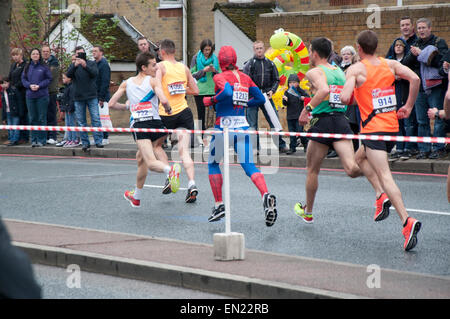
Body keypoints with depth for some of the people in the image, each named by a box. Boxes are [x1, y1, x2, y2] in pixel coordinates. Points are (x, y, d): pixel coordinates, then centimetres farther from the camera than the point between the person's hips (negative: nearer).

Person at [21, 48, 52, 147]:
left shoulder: (44, 67, 0)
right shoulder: (27, 67, 10)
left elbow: (49, 79, -1)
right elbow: (23, 79, 10)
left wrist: (39, 86, -12)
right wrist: (30, 85, -8)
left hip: (42, 95, -3)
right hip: (30, 96, 3)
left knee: (42, 118, -2)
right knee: (32, 118, 6)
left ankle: (42, 140, 1)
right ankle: (34, 139, 10)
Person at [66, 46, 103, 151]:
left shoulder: (91, 63, 8)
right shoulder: (73, 65, 10)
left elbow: (95, 73, -11)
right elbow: (68, 74, -9)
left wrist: (85, 66, -27)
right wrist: (75, 65, -27)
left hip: (91, 96, -1)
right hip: (78, 98, 1)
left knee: (96, 119, -7)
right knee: (81, 121, 2)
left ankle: (98, 141, -5)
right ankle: (85, 143, 7)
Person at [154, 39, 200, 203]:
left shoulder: (161, 66, -5)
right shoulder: (184, 67, 10)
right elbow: (195, 90, 17)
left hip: (166, 114, -3)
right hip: (184, 112, 3)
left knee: (157, 145, 20)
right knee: (184, 151, -1)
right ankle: (191, 183, -19)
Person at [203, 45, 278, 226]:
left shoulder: (220, 77, -5)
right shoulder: (245, 78, 11)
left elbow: (227, 92, -25)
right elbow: (260, 99, 11)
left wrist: (211, 100, -10)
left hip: (224, 126, -4)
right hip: (243, 126, 4)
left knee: (213, 164, 17)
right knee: (249, 166, -4)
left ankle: (219, 205, 14)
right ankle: (266, 195, -31)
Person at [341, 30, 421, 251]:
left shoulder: (356, 69, -7)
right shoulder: (391, 65, 7)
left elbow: (345, 98, -19)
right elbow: (415, 79, -6)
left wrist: (345, 98, 5)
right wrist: (408, 106, 3)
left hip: (374, 129, -6)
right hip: (393, 125, 7)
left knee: (385, 176, -12)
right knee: (360, 158, 28)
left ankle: (407, 221, -26)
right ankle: (382, 196, 10)